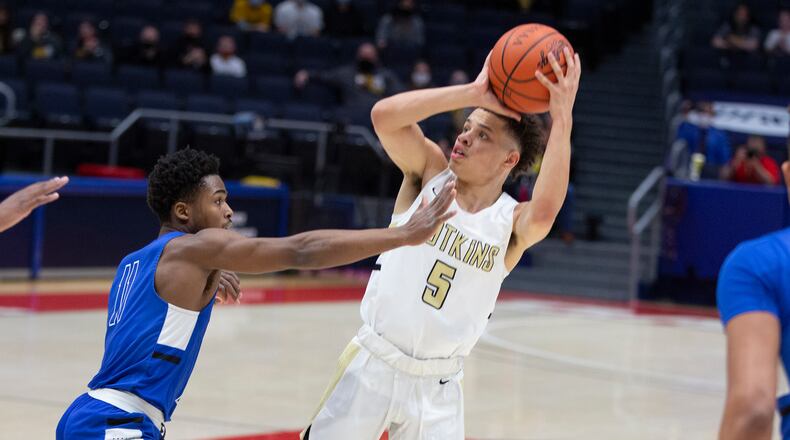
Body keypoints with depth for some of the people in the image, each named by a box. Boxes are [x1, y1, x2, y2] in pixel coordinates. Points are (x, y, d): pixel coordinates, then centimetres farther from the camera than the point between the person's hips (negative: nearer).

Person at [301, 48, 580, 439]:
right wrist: (474, 92, -24)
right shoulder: (430, 174, -3)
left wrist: (562, 119, -33)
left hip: (437, 387, 0)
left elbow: (544, 212, -32)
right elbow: (384, 115, -20)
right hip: (373, 364, 0)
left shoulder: (512, 224, -6)